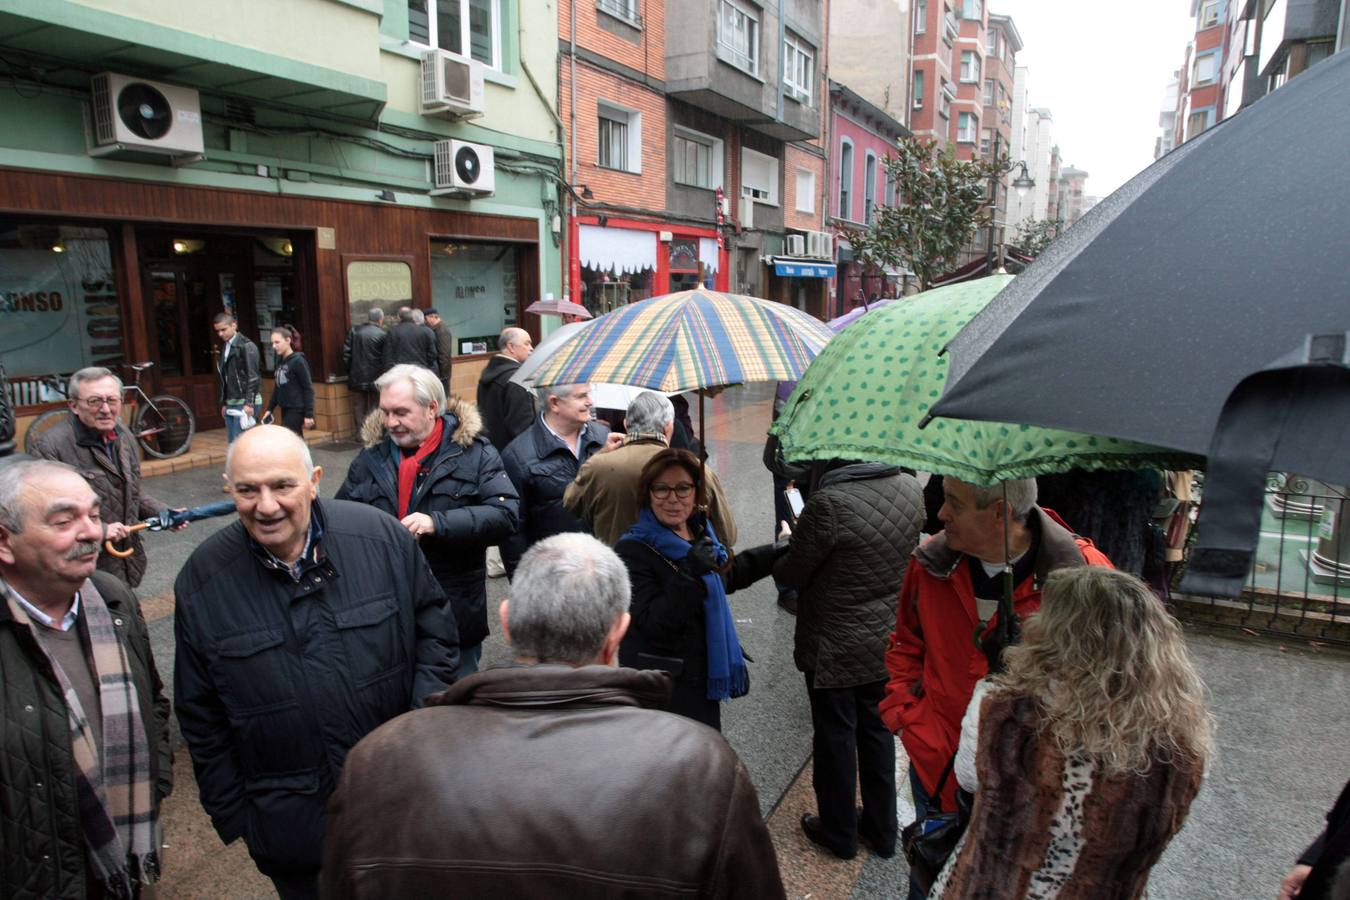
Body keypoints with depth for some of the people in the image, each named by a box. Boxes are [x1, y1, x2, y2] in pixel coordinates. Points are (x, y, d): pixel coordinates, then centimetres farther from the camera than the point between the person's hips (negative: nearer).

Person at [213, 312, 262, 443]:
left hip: (244, 403, -8)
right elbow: (224, 378, 21)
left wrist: (249, 403, -19)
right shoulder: (225, 348, 16)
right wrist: (224, 402, 18)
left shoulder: (247, 346, -8)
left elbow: (253, 376, -14)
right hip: (230, 403, 8)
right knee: (232, 443, 8)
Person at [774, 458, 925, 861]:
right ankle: (882, 829, 38)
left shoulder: (828, 502, -30)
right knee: (877, 730, 21)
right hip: (888, 641, 5)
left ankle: (839, 833, 33)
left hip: (834, 648, -5)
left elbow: (789, 575, -17)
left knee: (835, 738, 14)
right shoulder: (911, 488, -9)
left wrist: (788, 545, 4)